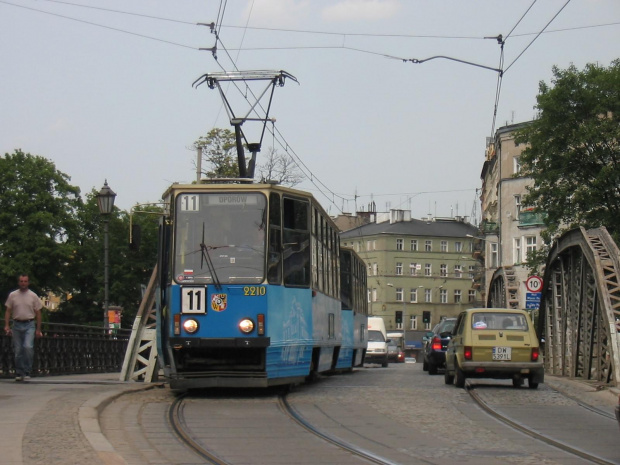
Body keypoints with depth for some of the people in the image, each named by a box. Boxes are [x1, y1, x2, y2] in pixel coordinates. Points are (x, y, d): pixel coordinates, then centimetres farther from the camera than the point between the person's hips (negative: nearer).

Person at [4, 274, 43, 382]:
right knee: (18, 351, 4)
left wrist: (38, 329, 0)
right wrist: (7, 325, -4)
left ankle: (27, 372, -9)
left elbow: (38, 313, 4)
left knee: (28, 347, -18)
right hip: (17, 325, 2)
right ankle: (19, 373, 14)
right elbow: (8, 311, 7)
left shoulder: (33, 296, 2)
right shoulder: (12, 295, 5)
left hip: (29, 325, -2)